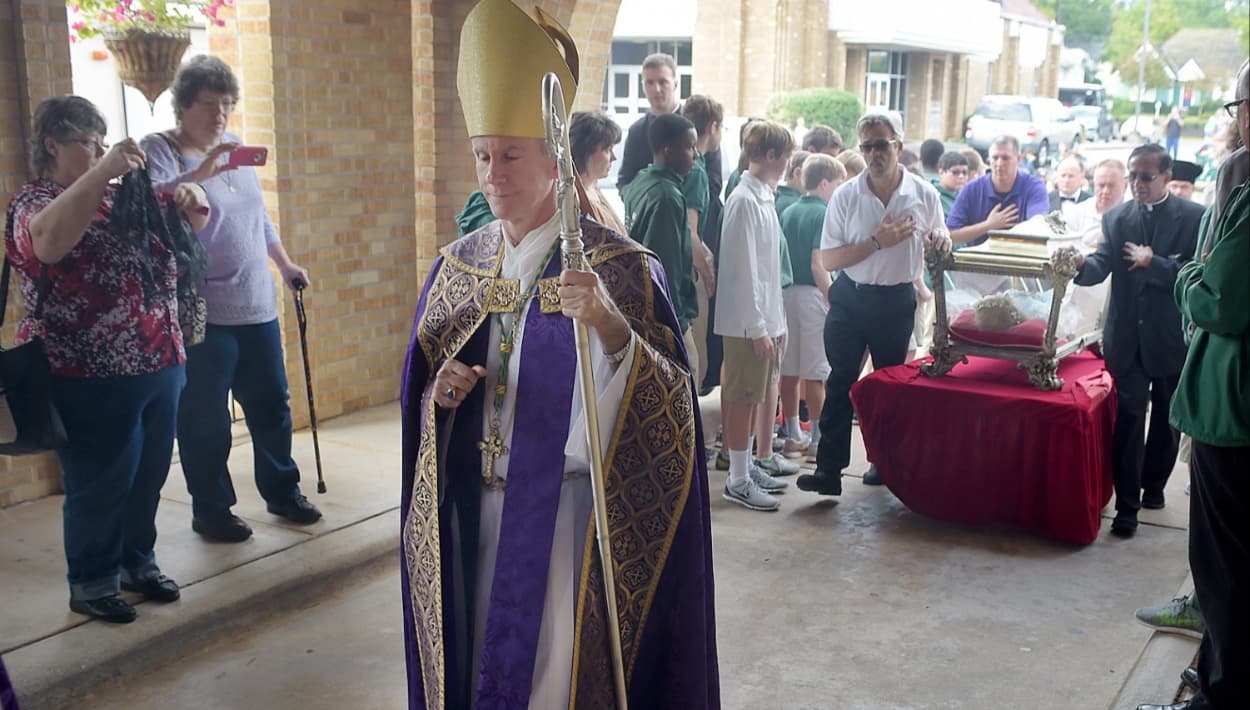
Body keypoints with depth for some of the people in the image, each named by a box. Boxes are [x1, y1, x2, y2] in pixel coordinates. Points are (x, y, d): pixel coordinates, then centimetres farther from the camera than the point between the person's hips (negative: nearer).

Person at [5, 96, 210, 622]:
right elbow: (49, 241, -31)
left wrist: (189, 198, -1)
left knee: (148, 477, 17)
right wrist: (103, 171, -34)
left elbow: (192, 224, 23)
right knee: (100, 485, 3)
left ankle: (137, 562, 34)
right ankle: (91, 585, 19)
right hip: (95, 378, -7)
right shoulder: (33, 202, -6)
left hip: (160, 364, 7)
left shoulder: (121, 196, 14)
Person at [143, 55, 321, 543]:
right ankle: (210, 511, 16)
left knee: (271, 405, 14)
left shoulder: (235, 148, 13)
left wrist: (285, 264, 23)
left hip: (257, 307, 7)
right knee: (205, 420, 1)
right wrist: (198, 174, -41)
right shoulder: (161, 150, -7)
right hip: (202, 316, -6)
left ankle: (282, 492, 29)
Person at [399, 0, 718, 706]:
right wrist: (438, 394, -10)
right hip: (471, 507, 5)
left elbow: (668, 408, -19)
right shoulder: (457, 265, 5)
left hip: (565, 509, -5)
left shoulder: (619, 266, -12)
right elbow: (419, 395, 13)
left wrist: (608, 325, -35)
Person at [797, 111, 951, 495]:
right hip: (850, 298, -1)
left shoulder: (924, 194, -3)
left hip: (897, 301, 1)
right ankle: (829, 468, 0)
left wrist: (940, 238, -11)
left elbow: (938, 245, 12)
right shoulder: (846, 196, -7)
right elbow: (829, 259, -10)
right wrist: (877, 242, -20)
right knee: (840, 383, -2)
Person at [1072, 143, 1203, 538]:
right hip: (1128, 338, 1)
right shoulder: (1116, 218, 3)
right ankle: (1127, 505, 1)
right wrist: (1081, 265, -31)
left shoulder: (1194, 217, -5)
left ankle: (1153, 484, 36)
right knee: (1128, 420, -3)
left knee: (1166, 420, 15)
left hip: (1172, 339, 0)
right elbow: (1102, 266, -10)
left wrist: (1151, 263, -21)